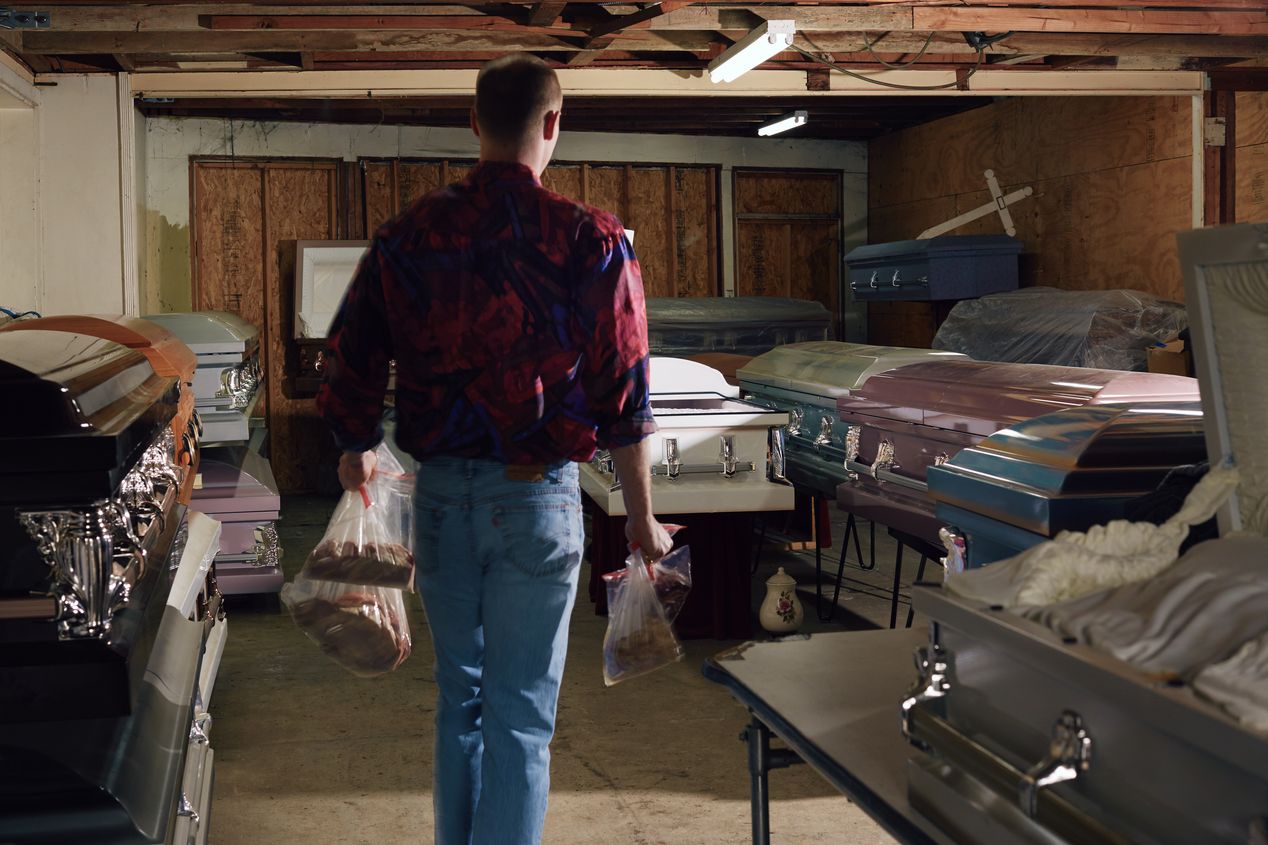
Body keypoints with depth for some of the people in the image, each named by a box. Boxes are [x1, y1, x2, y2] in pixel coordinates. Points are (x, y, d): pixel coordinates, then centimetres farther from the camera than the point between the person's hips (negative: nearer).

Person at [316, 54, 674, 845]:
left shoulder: (408, 235, 1)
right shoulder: (593, 241, -9)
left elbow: (350, 360, 5)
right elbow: (623, 394, -7)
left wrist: (358, 451, 25)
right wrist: (642, 516, 3)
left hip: (441, 494, 4)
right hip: (537, 497, -4)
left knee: (461, 695, 20)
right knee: (522, 715, 5)